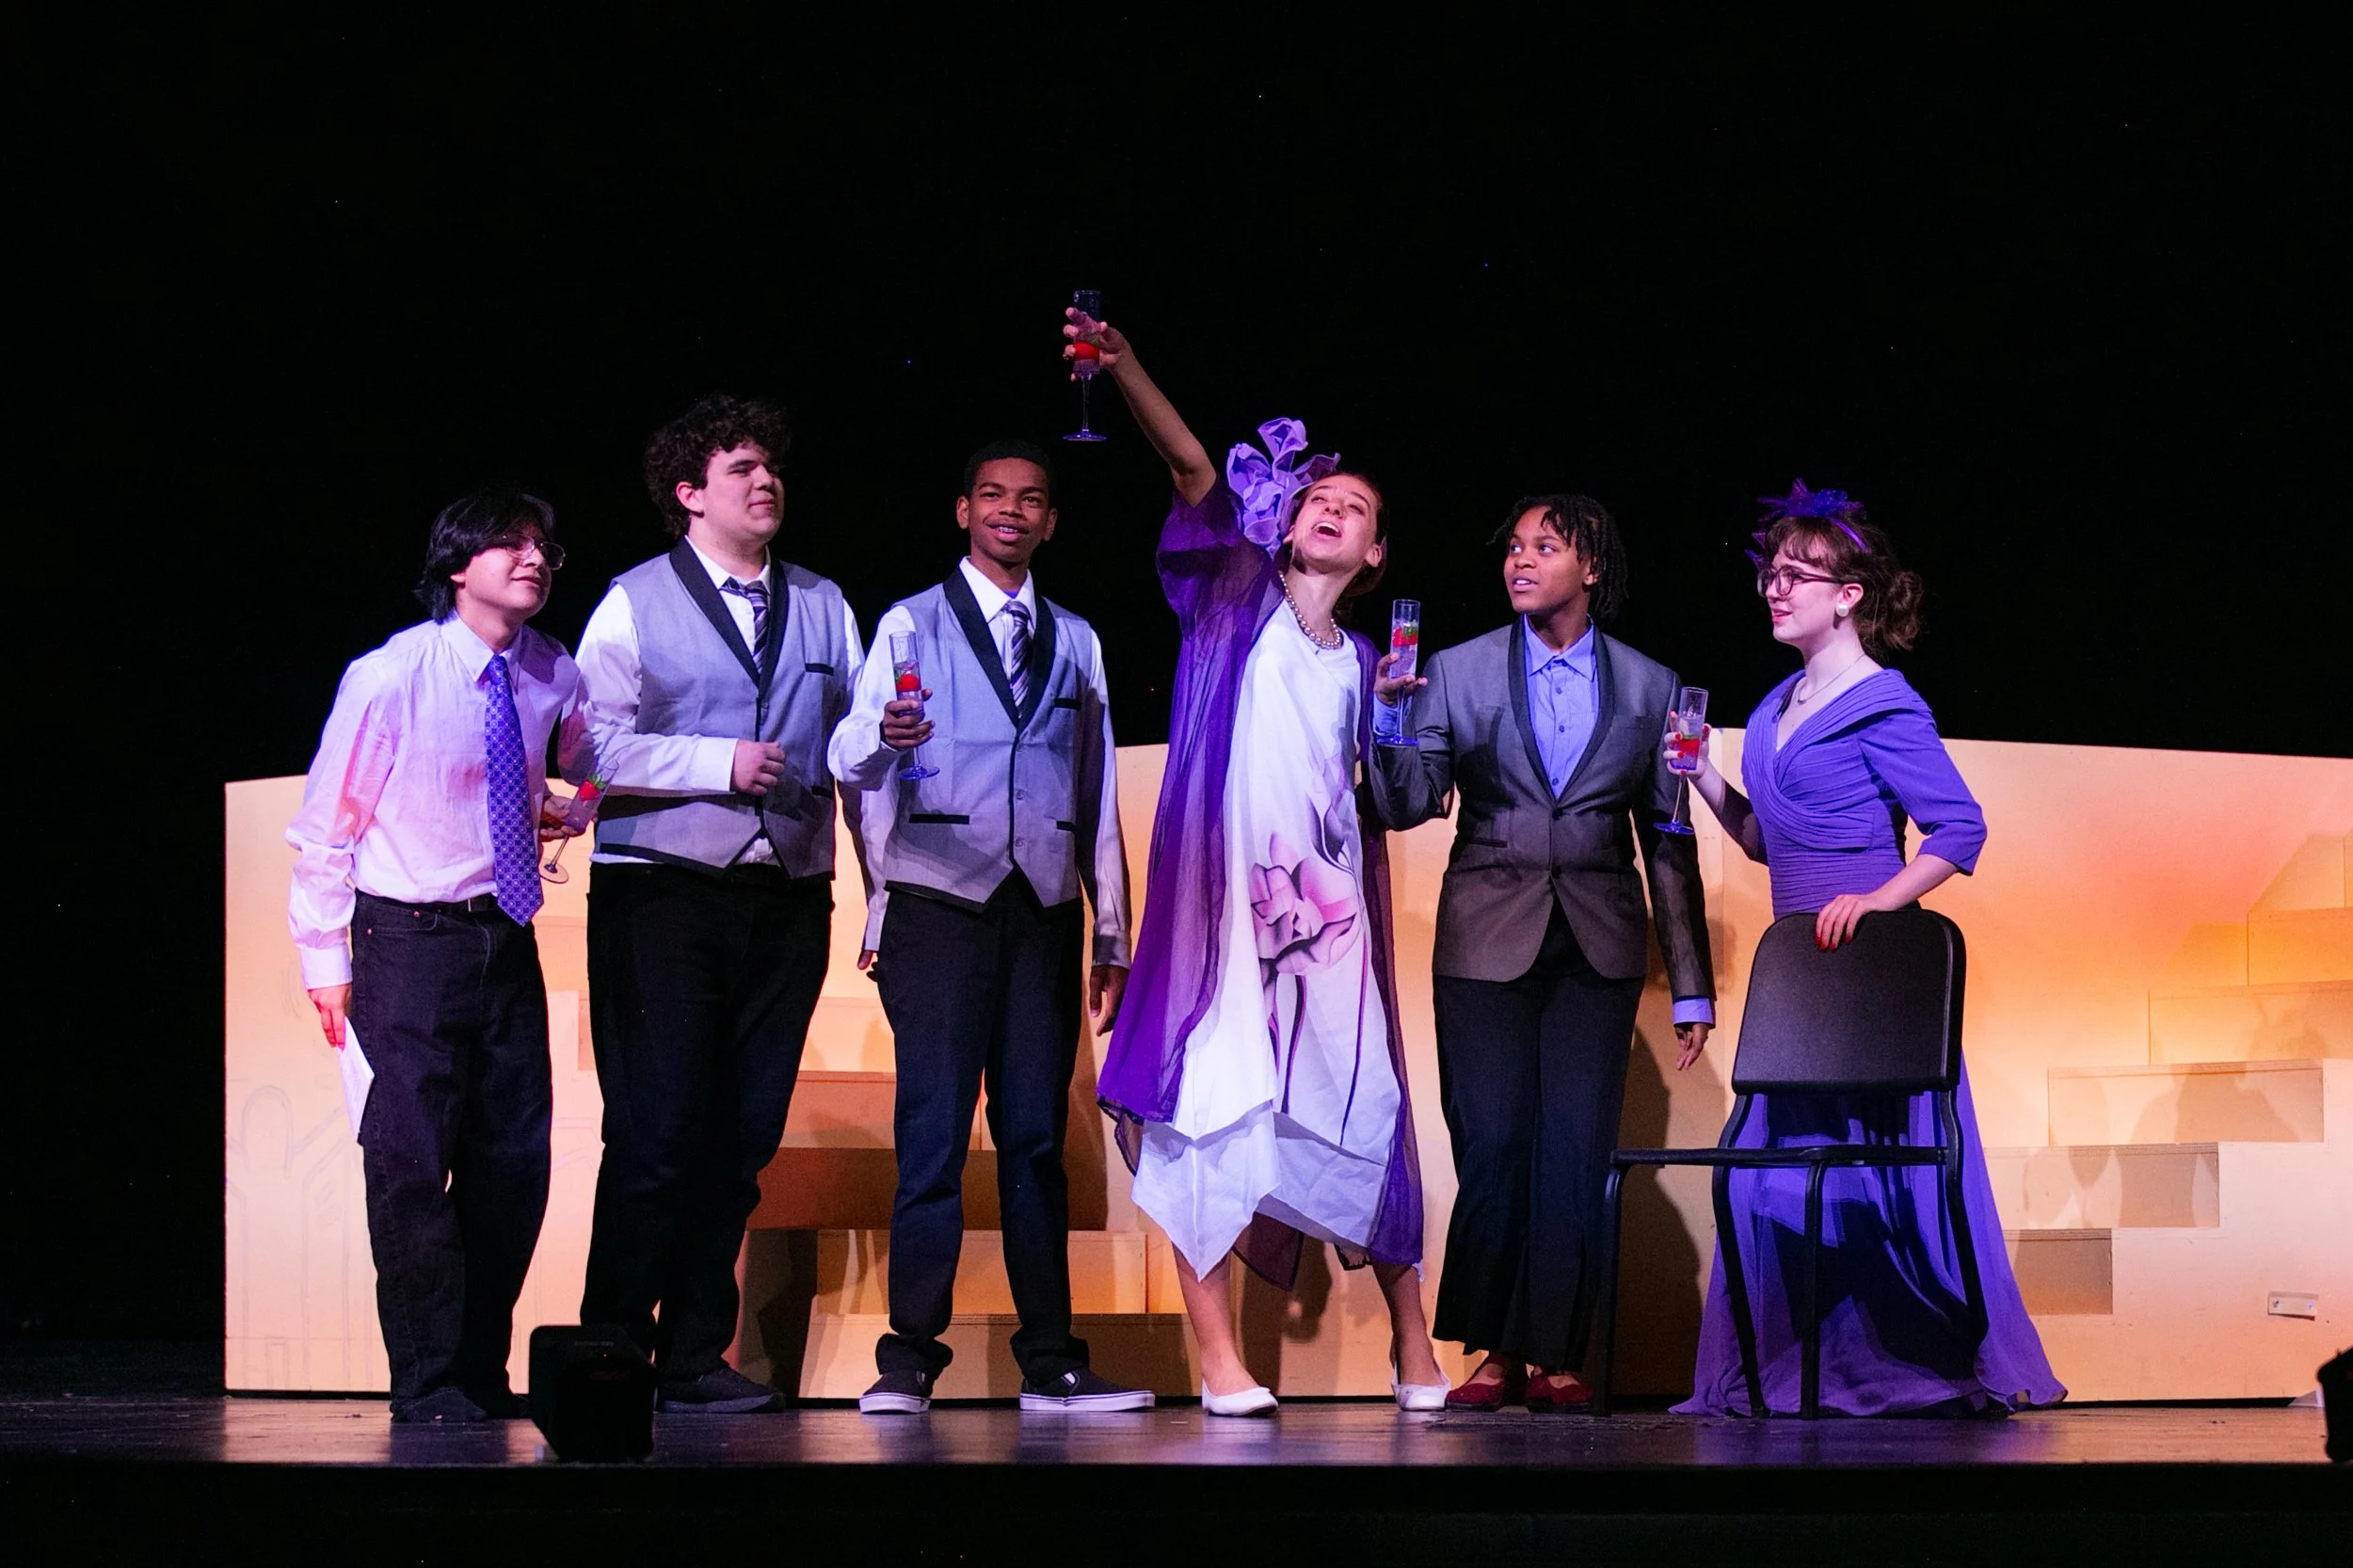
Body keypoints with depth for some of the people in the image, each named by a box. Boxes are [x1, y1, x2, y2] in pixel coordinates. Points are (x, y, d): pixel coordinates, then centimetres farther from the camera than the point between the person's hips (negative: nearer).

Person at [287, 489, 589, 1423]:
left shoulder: (554, 678, 3)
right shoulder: (388, 678, -11)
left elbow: (587, 772, 24)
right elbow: (326, 828, -6)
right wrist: (328, 959, -7)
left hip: (507, 939, 5)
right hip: (409, 938, -5)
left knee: (515, 1157, 5)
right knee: (411, 1159, -8)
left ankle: (482, 1372, 17)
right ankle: (427, 1381, 2)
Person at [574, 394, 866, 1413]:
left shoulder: (821, 605, 18)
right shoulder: (636, 604, 3)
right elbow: (594, 747, -7)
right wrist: (719, 763, -12)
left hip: (786, 897, 5)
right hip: (662, 895, -4)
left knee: (742, 1137, 5)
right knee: (657, 1131, -8)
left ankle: (696, 1359, 12)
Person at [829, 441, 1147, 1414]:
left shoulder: (1075, 641, 19)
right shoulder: (913, 624, 8)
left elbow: (1099, 796, 19)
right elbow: (851, 762, -4)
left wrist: (1115, 936, 15)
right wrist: (883, 734, -28)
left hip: (1044, 904, 3)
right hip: (939, 897, -3)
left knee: (1037, 1133, 2)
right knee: (933, 1127, -8)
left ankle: (1052, 1363, 4)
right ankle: (909, 1361, -6)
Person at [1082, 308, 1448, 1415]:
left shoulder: (1363, 666, 17)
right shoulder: (1236, 601, 9)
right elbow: (1194, 470, -8)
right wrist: (1123, 368, -20)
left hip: (1324, 912, 3)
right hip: (1217, 902, -3)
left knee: (1366, 1114, 0)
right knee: (1209, 1117, -6)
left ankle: (1413, 1348, 9)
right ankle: (1220, 1360, -3)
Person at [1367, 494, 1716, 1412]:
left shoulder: (1649, 689, 8)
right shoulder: (1458, 673, 6)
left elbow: (1669, 843, 9)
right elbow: (1408, 804, -1)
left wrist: (1690, 986, 7)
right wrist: (1391, 715, -19)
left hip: (1597, 948, 1)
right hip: (1486, 943, 0)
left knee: (1574, 1157, -3)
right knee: (1491, 1152, -4)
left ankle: (1553, 1356, 6)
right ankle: (1495, 1352, 8)